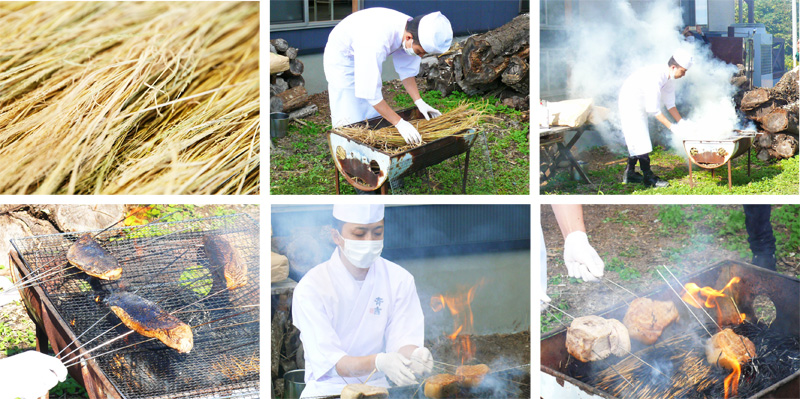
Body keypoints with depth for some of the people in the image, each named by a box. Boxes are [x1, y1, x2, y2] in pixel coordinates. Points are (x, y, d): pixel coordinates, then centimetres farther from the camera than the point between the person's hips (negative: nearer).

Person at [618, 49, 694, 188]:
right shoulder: (655, 77, -33)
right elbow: (653, 109, -29)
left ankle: (630, 174, 24)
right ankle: (648, 178, -5)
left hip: (640, 107, 10)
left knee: (635, 140, 15)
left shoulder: (669, 78, -3)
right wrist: (671, 126, -25)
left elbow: (669, 103, 6)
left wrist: (681, 122, -1)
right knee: (641, 140, -9)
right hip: (630, 103, -10)